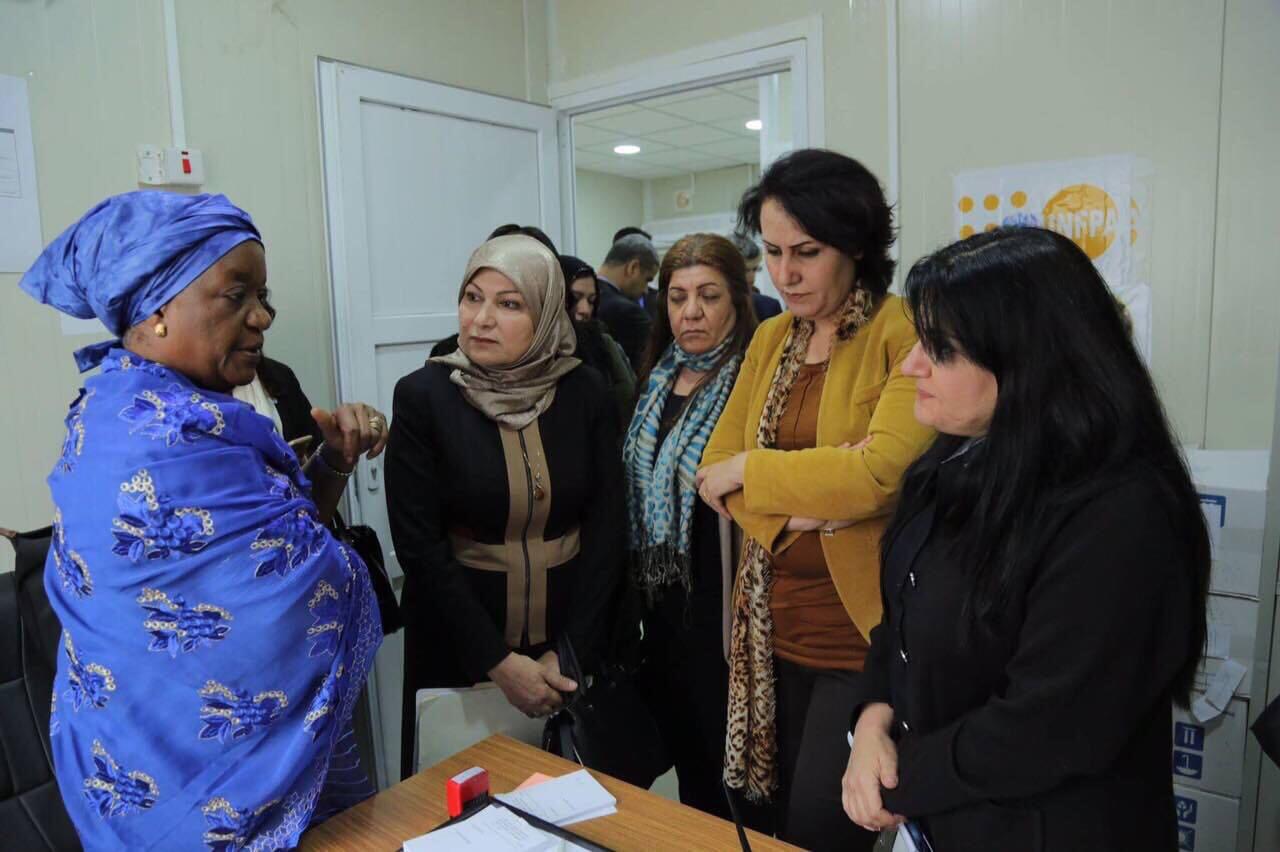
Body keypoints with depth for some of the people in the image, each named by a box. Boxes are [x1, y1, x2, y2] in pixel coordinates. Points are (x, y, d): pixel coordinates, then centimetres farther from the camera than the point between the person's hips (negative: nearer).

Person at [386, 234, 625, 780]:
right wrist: (497, 660, -15)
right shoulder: (422, 395, -10)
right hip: (459, 647, -1)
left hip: (572, 640, 2)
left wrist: (574, 651, -9)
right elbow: (418, 543, -12)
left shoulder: (585, 393, -5)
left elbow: (606, 529, -3)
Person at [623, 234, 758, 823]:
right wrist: (638, 588, 15)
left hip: (721, 604, -7)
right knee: (681, 753, 22)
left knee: (725, 765, 9)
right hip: (661, 599, 7)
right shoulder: (660, 377, 7)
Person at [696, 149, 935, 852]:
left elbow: (883, 473, -24)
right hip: (773, 625, 6)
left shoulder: (906, 332, -11)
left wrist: (751, 470, -12)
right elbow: (714, 470, 5)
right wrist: (791, 512, -13)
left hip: (864, 631, -6)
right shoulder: (771, 340, 9)